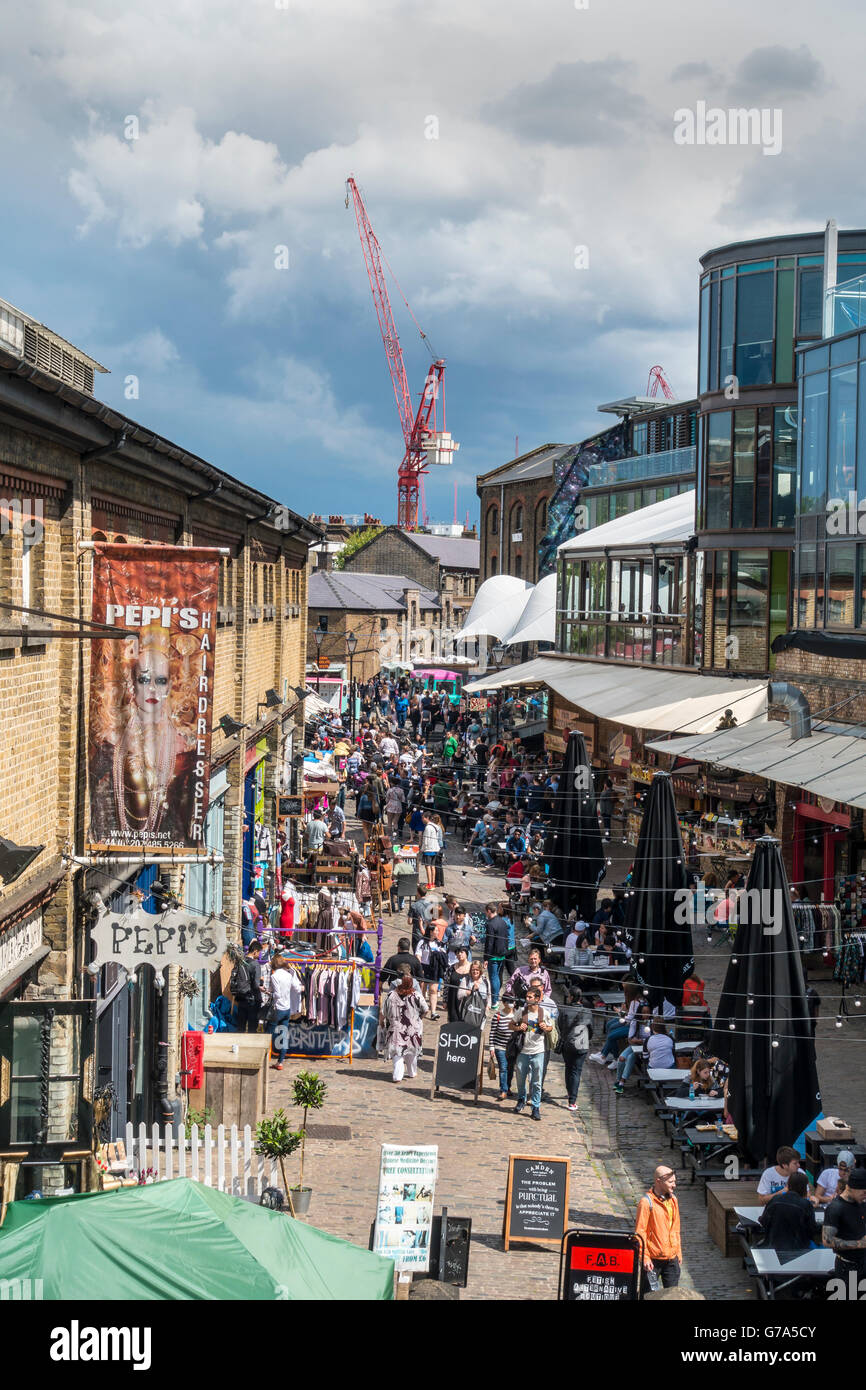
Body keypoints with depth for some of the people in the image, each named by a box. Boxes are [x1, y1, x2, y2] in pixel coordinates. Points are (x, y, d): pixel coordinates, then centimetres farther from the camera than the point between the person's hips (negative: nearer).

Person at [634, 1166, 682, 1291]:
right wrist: (644, 1257, -16)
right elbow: (640, 1232, -13)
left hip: (672, 1258, 6)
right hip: (653, 1259, -6)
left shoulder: (673, 1200, 7)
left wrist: (679, 1253, 17)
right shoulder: (647, 1202, -15)